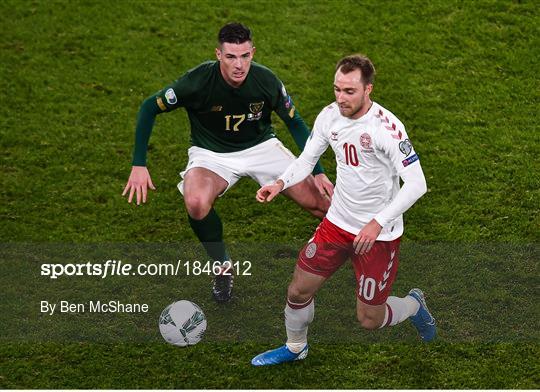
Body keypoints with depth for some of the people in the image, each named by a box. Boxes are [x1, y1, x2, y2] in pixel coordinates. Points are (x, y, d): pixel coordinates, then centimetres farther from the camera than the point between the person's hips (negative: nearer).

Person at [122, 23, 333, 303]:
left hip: (260, 146, 2)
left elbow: (295, 123, -2)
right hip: (211, 153, -2)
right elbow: (149, 108, -12)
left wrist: (318, 172, -7)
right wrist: (139, 165, -16)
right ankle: (222, 267, -7)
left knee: (319, 201, -11)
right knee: (196, 203, -35)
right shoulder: (198, 81, -26)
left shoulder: (266, 81, -19)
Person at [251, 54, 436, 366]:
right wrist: (281, 183, -11)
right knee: (299, 291, 9)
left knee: (369, 320, 3)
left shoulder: (386, 127, -25)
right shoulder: (330, 116, -6)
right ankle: (296, 348, 38)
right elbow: (308, 158, 8)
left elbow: (416, 184, -26)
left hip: (379, 234, -5)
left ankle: (413, 305, 36)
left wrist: (378, 223, -33)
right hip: (337, 223, 5)